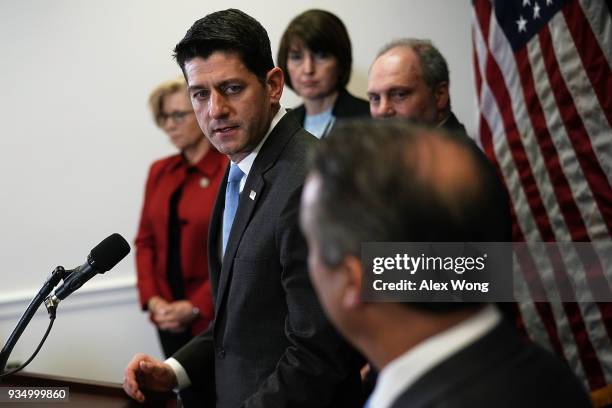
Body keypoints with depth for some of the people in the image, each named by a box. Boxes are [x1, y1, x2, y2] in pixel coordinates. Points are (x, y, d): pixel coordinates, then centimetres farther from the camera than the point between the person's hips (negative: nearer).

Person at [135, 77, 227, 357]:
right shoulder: (159, 172, 11)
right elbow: (146, 240, 13)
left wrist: (196, 306, -12)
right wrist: (152, 298, -1)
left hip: (214, 316, -5)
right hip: (169, 318, 5)